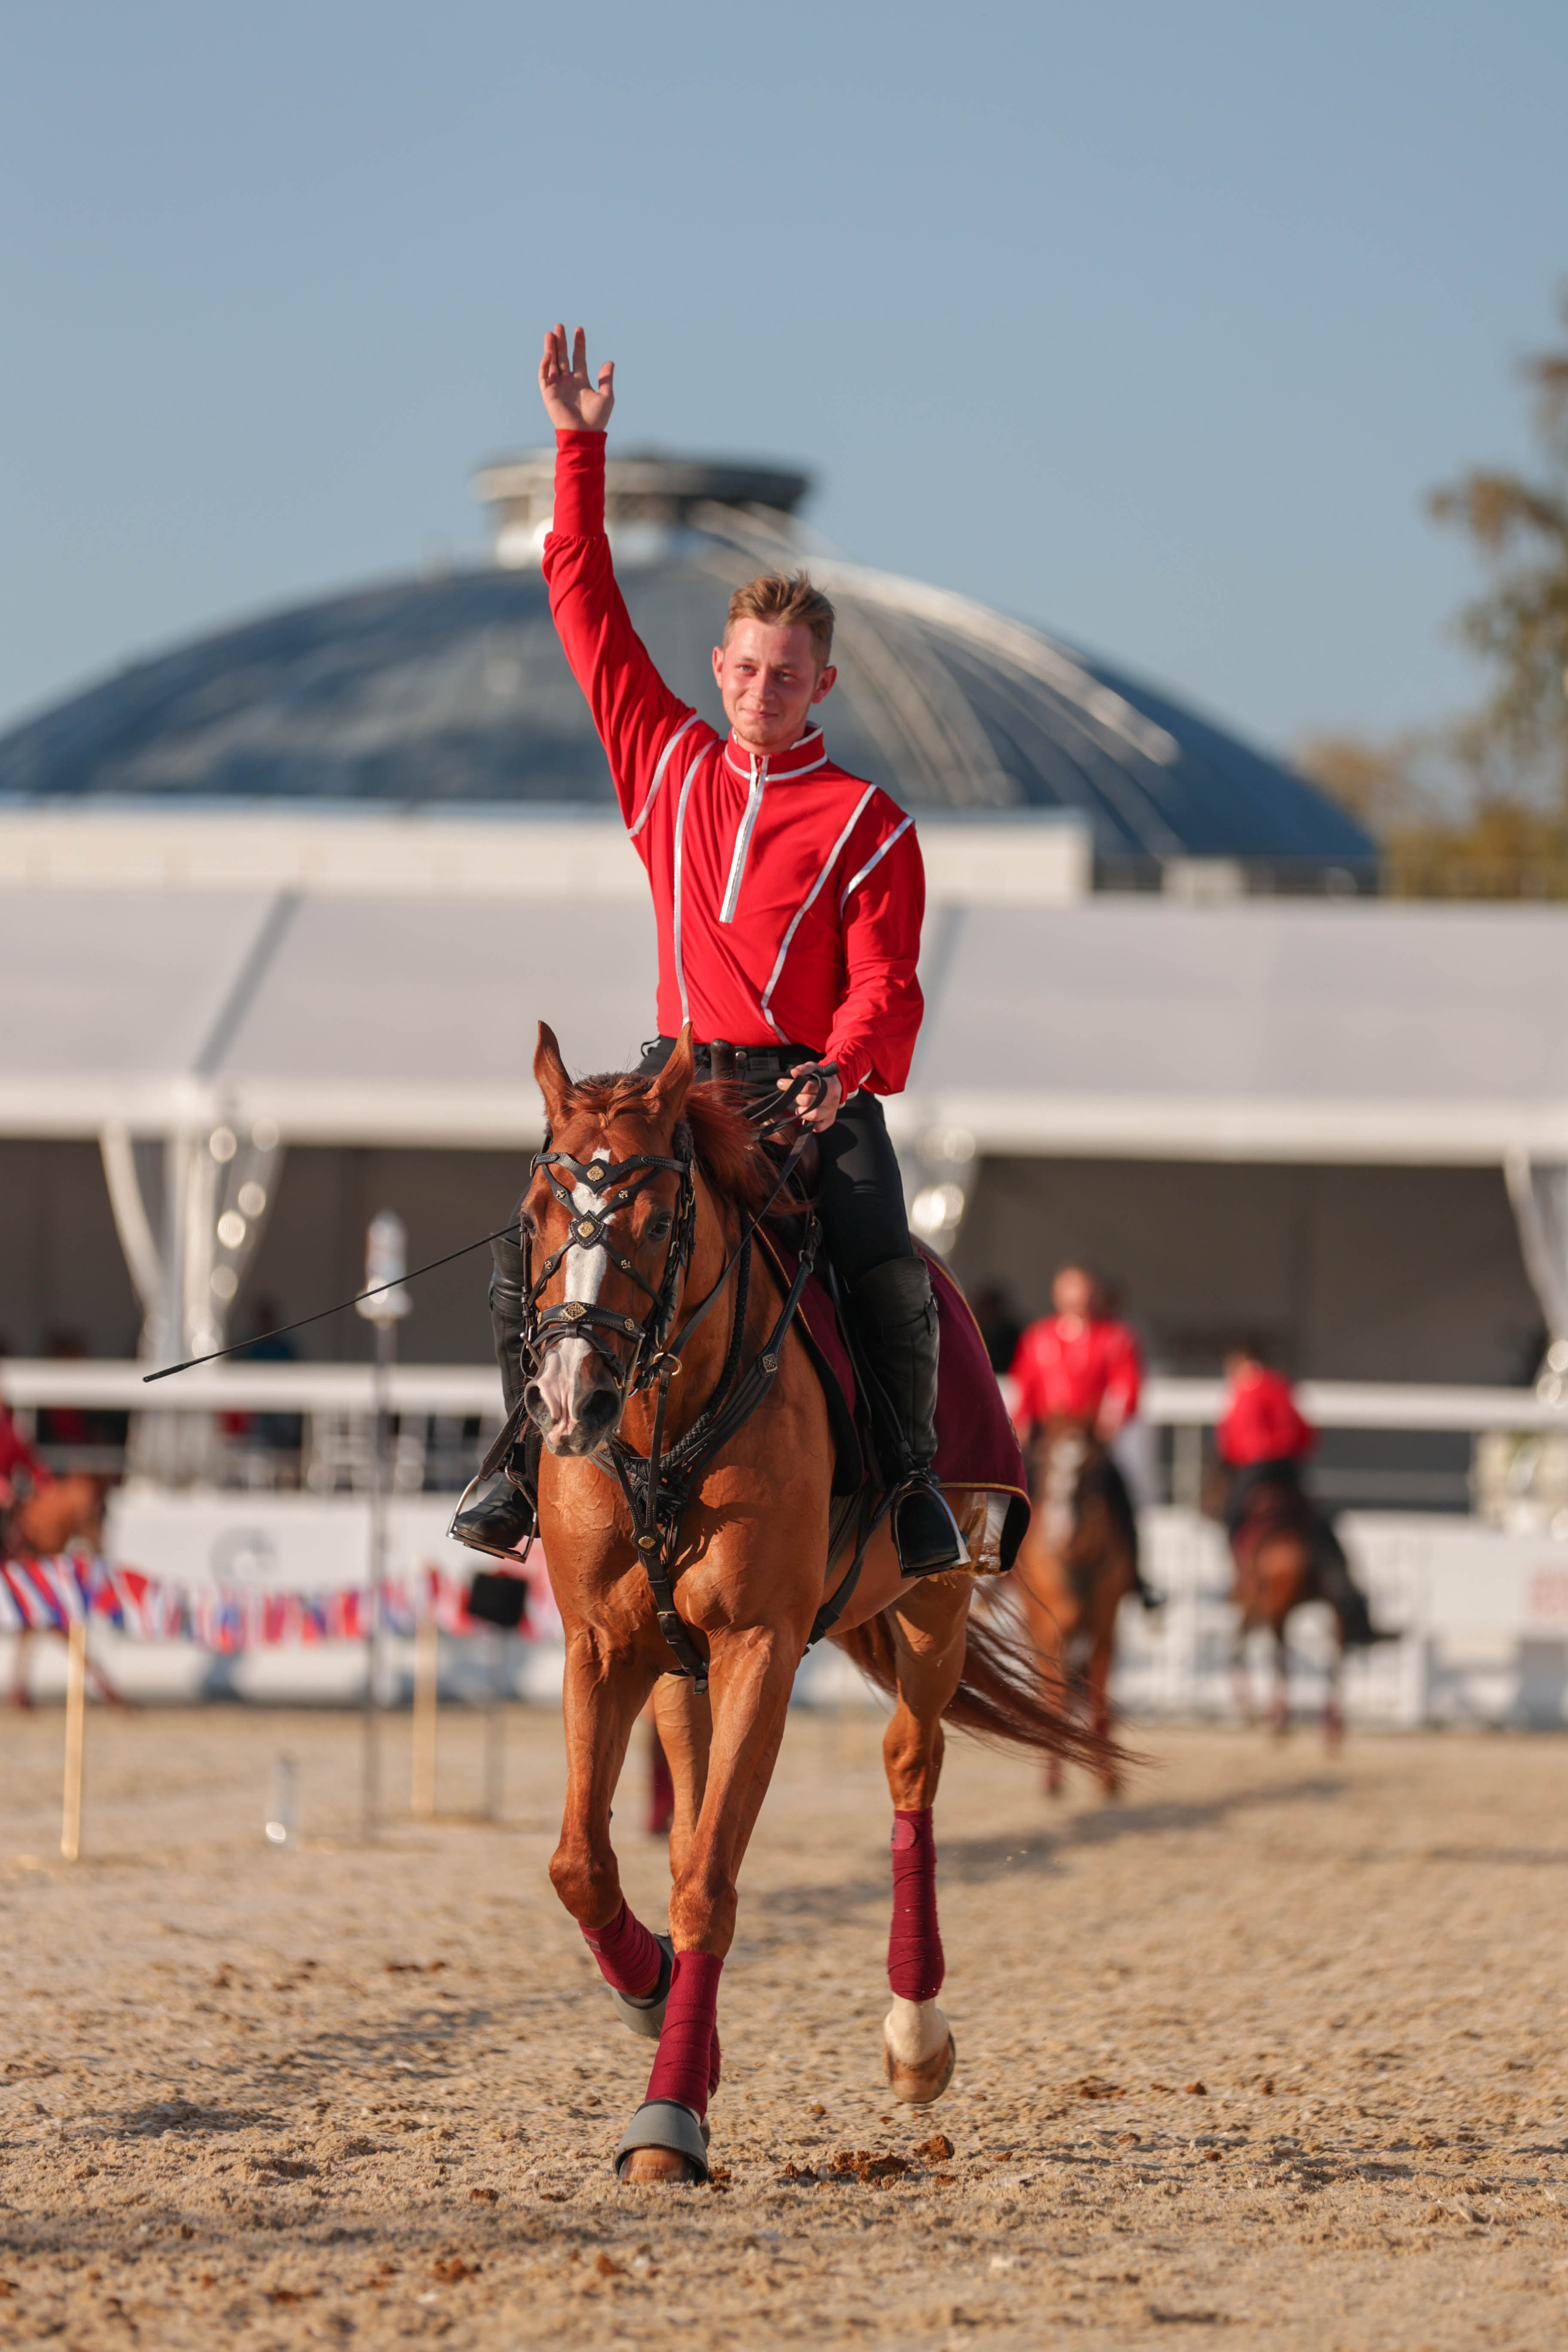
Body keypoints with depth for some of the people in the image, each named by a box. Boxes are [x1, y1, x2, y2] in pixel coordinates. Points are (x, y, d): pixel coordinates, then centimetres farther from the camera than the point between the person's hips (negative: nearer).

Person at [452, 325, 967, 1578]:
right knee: (531, 1254, -10)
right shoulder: (669, 764, 12)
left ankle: (912, 1478, -5)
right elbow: (586, 604, 14)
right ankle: (529, 1466, 5)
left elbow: (885, 982, -6)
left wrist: (846, 1070, -28)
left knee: (893, 1283, -24)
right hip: (680, 1081, 3)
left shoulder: (867, 823, 1)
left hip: (816, 1089, -3)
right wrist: (580, 450, 11)